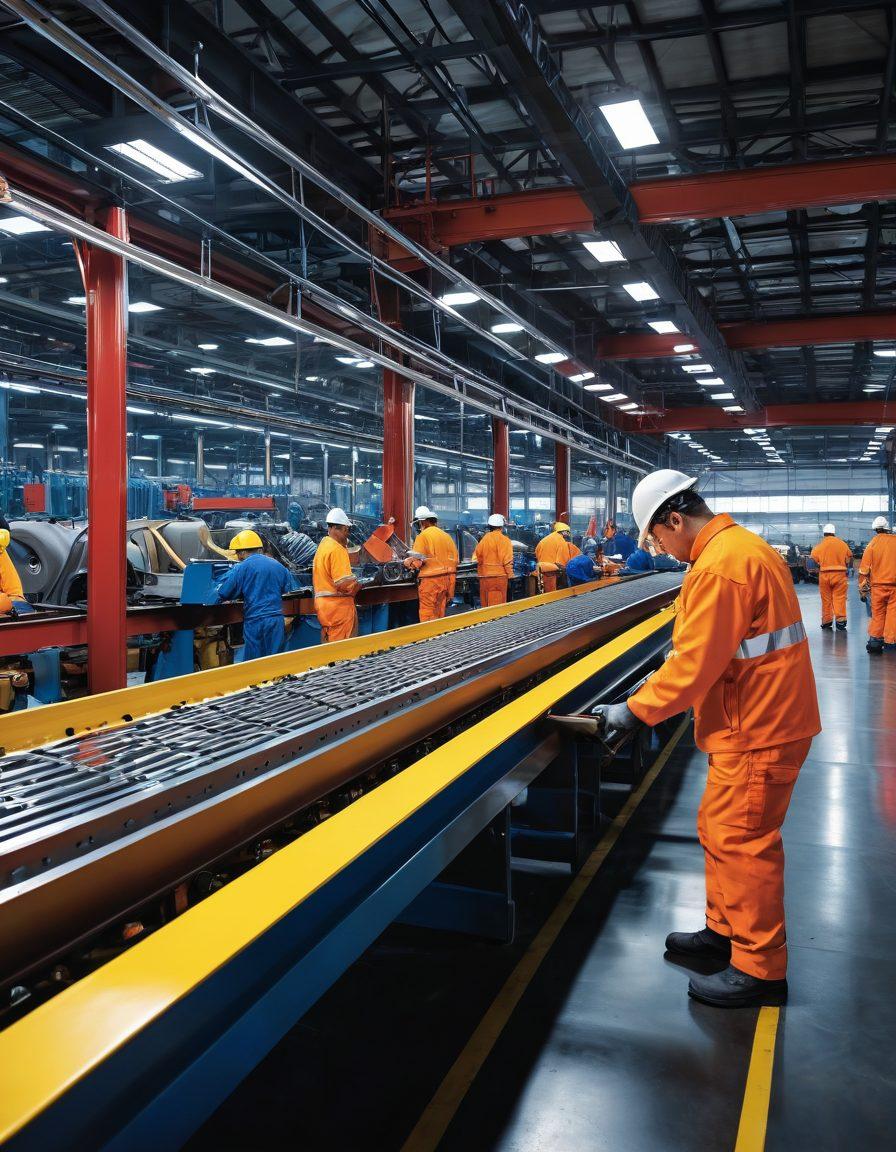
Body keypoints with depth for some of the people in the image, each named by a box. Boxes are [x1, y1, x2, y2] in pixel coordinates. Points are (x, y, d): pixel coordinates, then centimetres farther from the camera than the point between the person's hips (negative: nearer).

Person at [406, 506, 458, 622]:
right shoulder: (446, 536, 12)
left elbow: (417, 562, -12)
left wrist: (407, 562, 8)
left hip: (430, 580, -7)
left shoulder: (423, 536, -8)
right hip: (447, 579, 7)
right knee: (440, 614, 13)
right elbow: (454, 559, 12)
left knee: (427, 615, -2)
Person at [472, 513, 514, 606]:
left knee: (485, 604, 12)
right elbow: (507, 560, -12)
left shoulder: (484, 539, 6)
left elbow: (476, 557, 9)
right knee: (498, 605, -2)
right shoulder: (504, 540, -9)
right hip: (499, 575, -5)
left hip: (484, 576, 5)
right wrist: (510, 574, -4)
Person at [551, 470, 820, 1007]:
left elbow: (693, 665, -23)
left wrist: (634, 711, -13)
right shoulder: (744, 546, 11)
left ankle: (760, 969, 14)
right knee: (721, 830, 19)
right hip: (762, 717, 10)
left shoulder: (720, 566, -23)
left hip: (758, 728, -10)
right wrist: (651, 694, 14)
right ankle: (725, 930, 34)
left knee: (741, 843, 0)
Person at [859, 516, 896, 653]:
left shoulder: (873, 544, -1)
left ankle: (875, 640, 9)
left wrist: (863, 589, 7)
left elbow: (864, 569, 0)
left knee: (877, 613, 11)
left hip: (878, 585, 0)